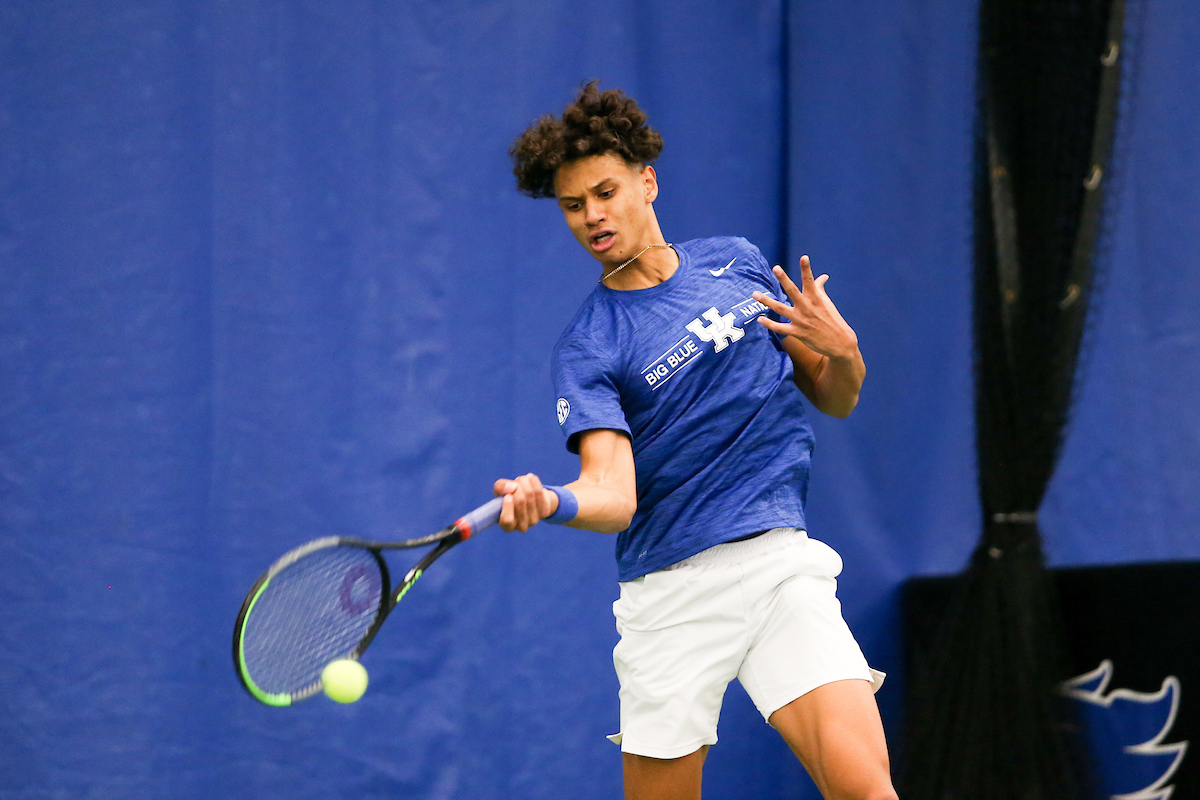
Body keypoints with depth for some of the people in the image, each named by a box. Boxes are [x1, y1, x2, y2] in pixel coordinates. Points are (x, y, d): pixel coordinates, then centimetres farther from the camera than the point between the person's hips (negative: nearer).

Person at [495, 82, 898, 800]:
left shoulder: (737, 263, 11)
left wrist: (842, 349, -5)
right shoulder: (587, 351, -1)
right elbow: (614, 496, -14)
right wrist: (548, 502, -36)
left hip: (778, 559, 2)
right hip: (670, 589, -1)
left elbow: (836, 400, 18)